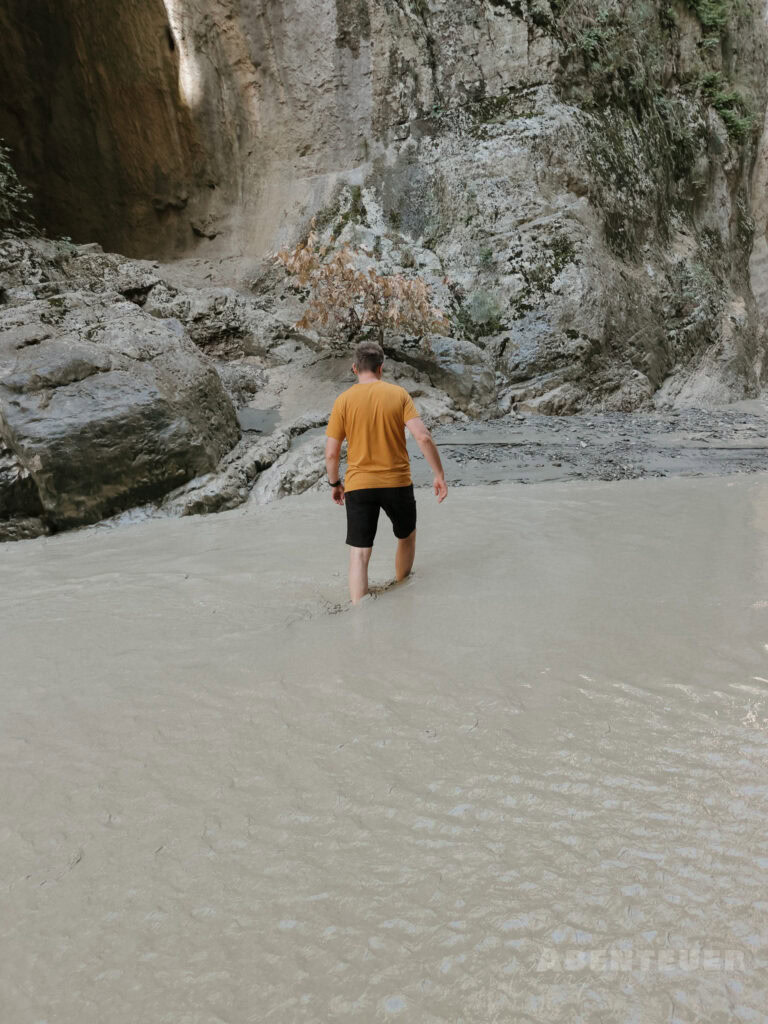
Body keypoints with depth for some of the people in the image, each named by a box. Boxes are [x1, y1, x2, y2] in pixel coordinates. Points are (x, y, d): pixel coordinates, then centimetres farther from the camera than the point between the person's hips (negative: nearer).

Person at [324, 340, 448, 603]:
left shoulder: (344, 400, -3)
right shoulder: (398, 394, -3)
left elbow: (331, 453, -3)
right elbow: (423, 437, -12)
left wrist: (334, 484, 13)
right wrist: (439, 475, -4)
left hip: (358, 486, -1)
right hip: (397, 483, 1)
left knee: (359, 554, 2)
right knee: (407, 537, 26)